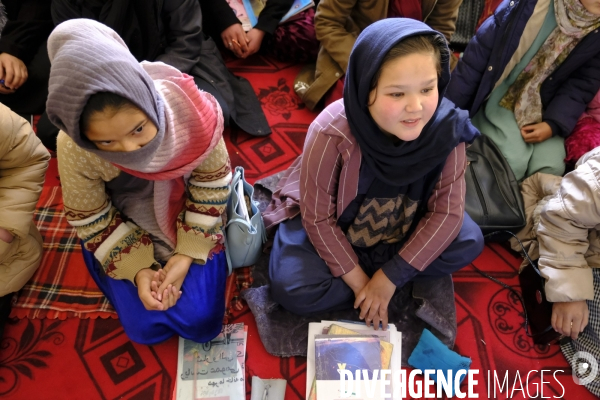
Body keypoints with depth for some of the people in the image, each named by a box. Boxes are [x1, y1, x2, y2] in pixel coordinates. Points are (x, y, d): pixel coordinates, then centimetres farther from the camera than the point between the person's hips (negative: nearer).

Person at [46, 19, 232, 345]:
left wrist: (187, 255, -17)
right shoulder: (73, 150, -29)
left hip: (189, 223, 0)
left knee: (202, 324, -4)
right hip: (125, 233, 1)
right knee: (148, 328, -4)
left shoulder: (191, 111, -30)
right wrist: (138, 269, -19)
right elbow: (91, 222, -11)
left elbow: (211, 187, -15)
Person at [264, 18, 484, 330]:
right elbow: (319, 218, -22)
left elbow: (447, 211, -17)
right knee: (293, 290, -23)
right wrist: (360, 283, -18)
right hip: (329, 227, -3)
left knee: (469, 243, -15)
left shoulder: (446, 128, -25)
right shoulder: (331, 133, -33)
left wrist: (389, 276, -20)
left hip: (402, 225, 3)